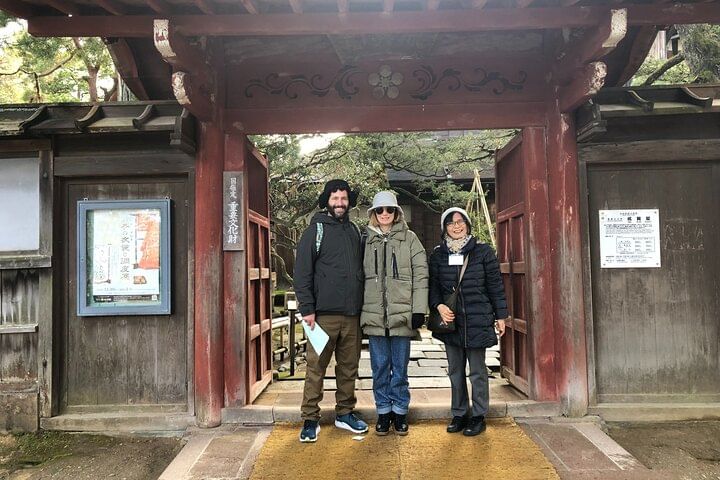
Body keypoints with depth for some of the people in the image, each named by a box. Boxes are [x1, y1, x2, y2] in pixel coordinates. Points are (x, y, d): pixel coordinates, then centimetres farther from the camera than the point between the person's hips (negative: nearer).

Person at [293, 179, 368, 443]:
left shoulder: (355, 231, 15)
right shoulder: (315, 230, -1)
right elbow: (302, 272, -6)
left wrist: (362, 305, 13)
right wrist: (307, 308, -11)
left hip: (352, 314, 5)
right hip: (324, 314, -5)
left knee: (349, 367, 13)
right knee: (316, 368, 0)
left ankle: (344, 413, 27)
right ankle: (310, 419, 11)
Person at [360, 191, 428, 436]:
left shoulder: (409, 238, 3)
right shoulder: (367, 240, 7)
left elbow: (420, 274, -1)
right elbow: (360, 276, 9)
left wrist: (419, 309, -7)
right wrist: (359, 310, 5)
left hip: (402, 313, -1)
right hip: (374, 314, 1)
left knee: (400, 366, 8)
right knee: (380, 366, 10)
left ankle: (400, 411, 22)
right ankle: (383, 411, 23)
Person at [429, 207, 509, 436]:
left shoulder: (483, 251, 0)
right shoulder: (438, 254, 7)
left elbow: (495, 286, 2)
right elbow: (433, 285, 7)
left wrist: (500, 316, 2)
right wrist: (439, 306, -12)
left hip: (478, 320, -3)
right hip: (450, 320, 3)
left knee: (477, 372, 5)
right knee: (455, 371, 12)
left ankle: (478, 416, 20)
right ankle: (459, 414, 26)